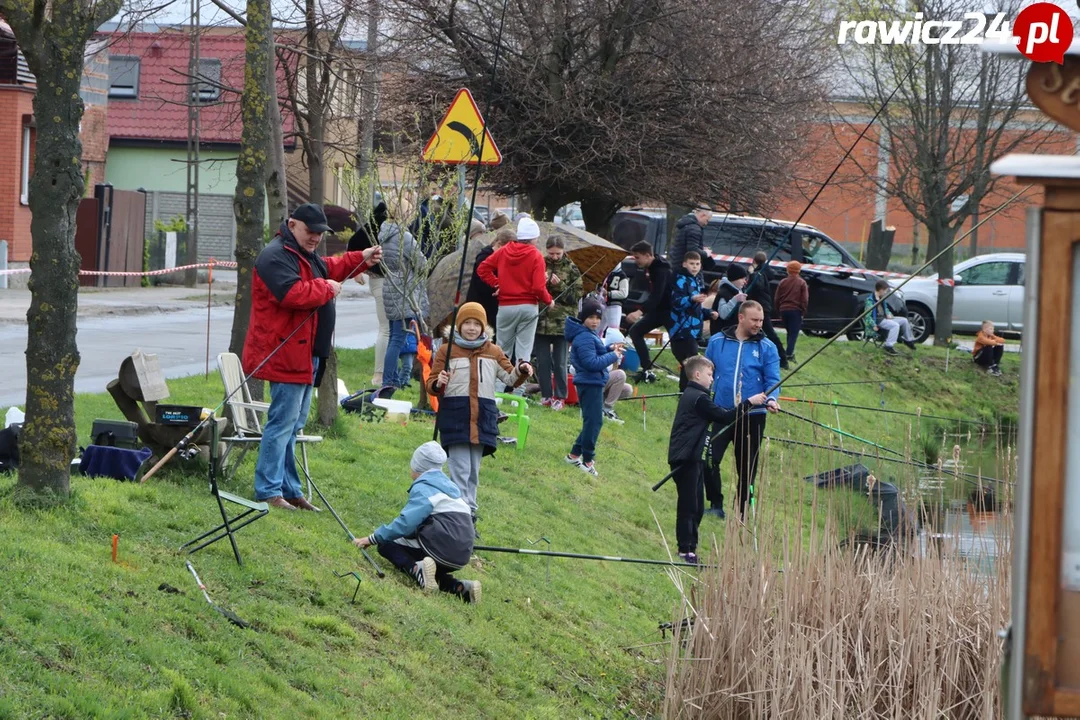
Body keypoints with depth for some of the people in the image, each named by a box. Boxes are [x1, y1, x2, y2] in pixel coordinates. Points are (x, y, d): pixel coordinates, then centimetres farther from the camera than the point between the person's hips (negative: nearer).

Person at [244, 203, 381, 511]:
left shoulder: (306, 255, 19)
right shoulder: (276, 256, -16)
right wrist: (326, 288, -14)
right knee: (283, 422, -11)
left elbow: (329, 269, 37)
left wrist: (361, 259, 22)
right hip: (285, 355, -11)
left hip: (306, 355, 11)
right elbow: (293, 293, -29)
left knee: (293, 424, 14)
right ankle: (268, 491, -8)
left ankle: (289, 490, 20)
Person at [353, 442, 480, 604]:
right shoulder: (448, 486, 22)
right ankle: (460, 587, 4)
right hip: (461, 557, 8)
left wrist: (373, 538, -7)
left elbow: (406, 522, -15)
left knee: (386, 544, 7)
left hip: (441, 550, -8)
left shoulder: (423, 487, -5)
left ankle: (416, 569, -20)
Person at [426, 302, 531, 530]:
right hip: (455, 415, -3)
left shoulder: (493, 352, 13)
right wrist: (438, 384, -19)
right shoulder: (446, 351, 4)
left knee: (473, 470, 9)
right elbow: (431, 385, 4)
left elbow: (510, 378, 11)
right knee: (460, 470, -10)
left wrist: (521, 371, -11)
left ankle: (470, 512, 18)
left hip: (482, 417, 3)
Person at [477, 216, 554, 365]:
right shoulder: (536, 256, -9)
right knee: (524, 349, 1)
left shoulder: (503, 251, 2)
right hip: (528, 307, -2)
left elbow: (482, 268, 4)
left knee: (503, 350, 10)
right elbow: (538, 287, -14)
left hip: (505, 307, 2)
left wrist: (495, 283, 7)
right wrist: (549, 300, 2)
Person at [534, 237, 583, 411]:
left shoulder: (571, 269, 1)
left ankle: (559, 396, 9)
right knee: (542, 361, 6)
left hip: (562, 322, -2)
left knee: (559, 362, 1)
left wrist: (559, 285, -15)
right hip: (541, 320, 2)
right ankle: (546, 395, 16)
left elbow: (576, 296, -3)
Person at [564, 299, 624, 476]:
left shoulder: (590, 334, 13)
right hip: (590, 383, -11)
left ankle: (575, 454, 22)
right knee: (594, 421, -8)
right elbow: (592, 363, -25)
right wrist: (613, 356, -17)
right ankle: (587, 460, -3)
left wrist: (609, 349, 6)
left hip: (594, 383, 11)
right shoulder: (584, 338, -19)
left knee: (592, 421, 16)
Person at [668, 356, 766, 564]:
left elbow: (717, 416, 22)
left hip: (689, 458, 10)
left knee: (696, 506, 13)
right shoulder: (699, 398, -14)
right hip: (685, 459, -10)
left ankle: (689, 547, 16)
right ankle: (686, 549, -7)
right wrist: (748, 403, -11)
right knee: (689, 505, -8)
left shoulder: (690, 395, 17)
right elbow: (724, 418, -15)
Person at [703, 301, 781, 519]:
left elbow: (773, 379, -2)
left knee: (747, 466, 7)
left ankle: (743, 511, 19)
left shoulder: (766, 347, 2)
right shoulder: (717, 342, 5)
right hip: (721, 412, 0)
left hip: (753, 416, 0)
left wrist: (771, 399, -21)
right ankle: (716, 504, 5)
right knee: (709, 458, -12)